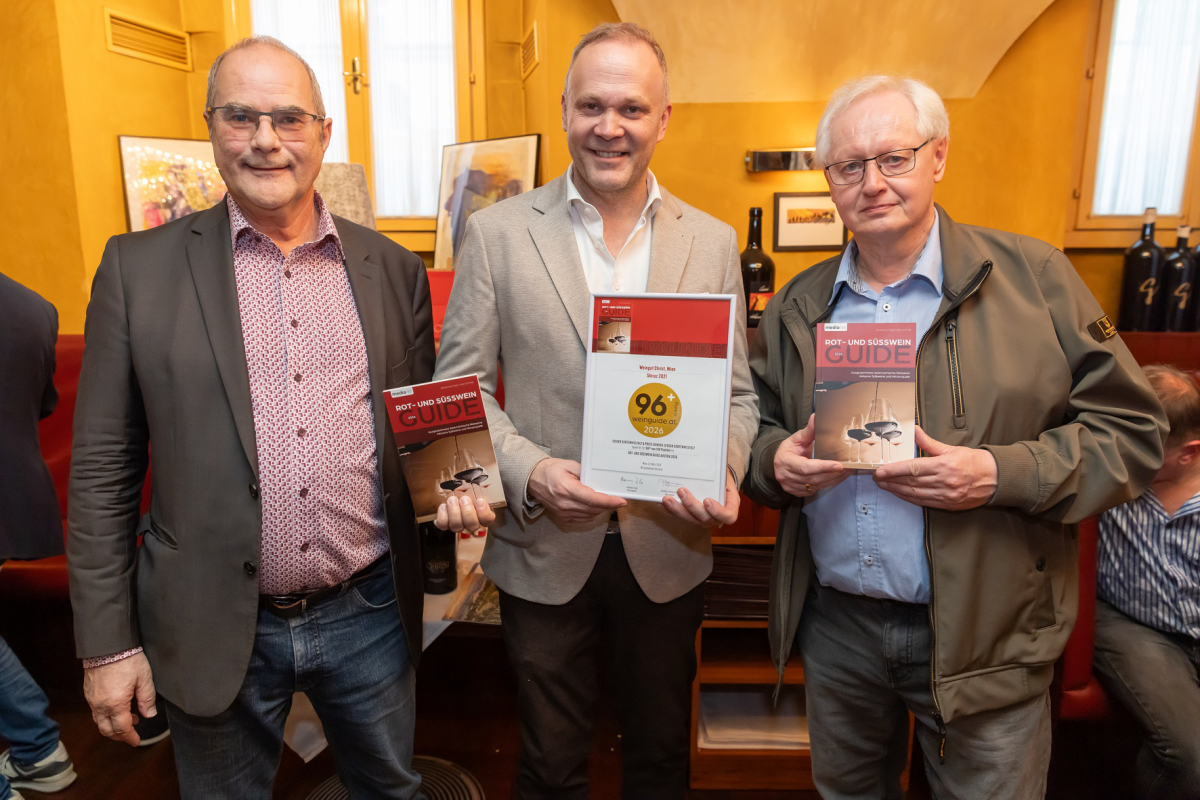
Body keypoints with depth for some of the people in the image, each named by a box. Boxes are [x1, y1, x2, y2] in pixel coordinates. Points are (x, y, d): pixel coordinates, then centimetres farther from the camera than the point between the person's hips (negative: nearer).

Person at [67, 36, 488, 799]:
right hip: (213, 628, -1)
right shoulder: (139, 267, -4)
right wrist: (107, 644, -2)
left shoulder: (393, 268, 1)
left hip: (370, 614, 2)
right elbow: (103, 468, -3)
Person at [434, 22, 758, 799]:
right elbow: (460, 385, -4)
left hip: (667, 549, 2)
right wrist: (529, 473, -20)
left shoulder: (713, 242, 1)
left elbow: (736, 390, 4)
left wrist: (723, 474, -16)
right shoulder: (497, 232, -5)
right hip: (545, 548, -1)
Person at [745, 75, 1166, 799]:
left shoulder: (1033, 276, -6)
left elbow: (1133, 430, -5)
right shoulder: (796, 306, 4)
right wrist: (776, 460, -11)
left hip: (982, 635, -2)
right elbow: (759, 430, 12)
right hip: (835, 624, 3)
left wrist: (1002, 474, -20)